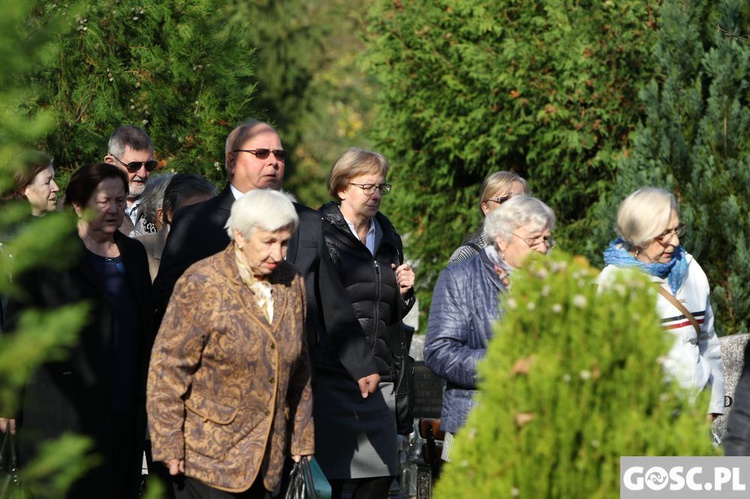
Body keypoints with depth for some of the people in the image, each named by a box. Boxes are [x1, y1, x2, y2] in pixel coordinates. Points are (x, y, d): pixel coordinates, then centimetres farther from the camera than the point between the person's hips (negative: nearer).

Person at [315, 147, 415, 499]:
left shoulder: (387, 239, 19)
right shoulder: (323, 233, -1)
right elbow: (334, 308, -13)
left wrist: (403, 292, 5)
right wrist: (360, 367, -22)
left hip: (378, 375, 6)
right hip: (331, 373, -6)